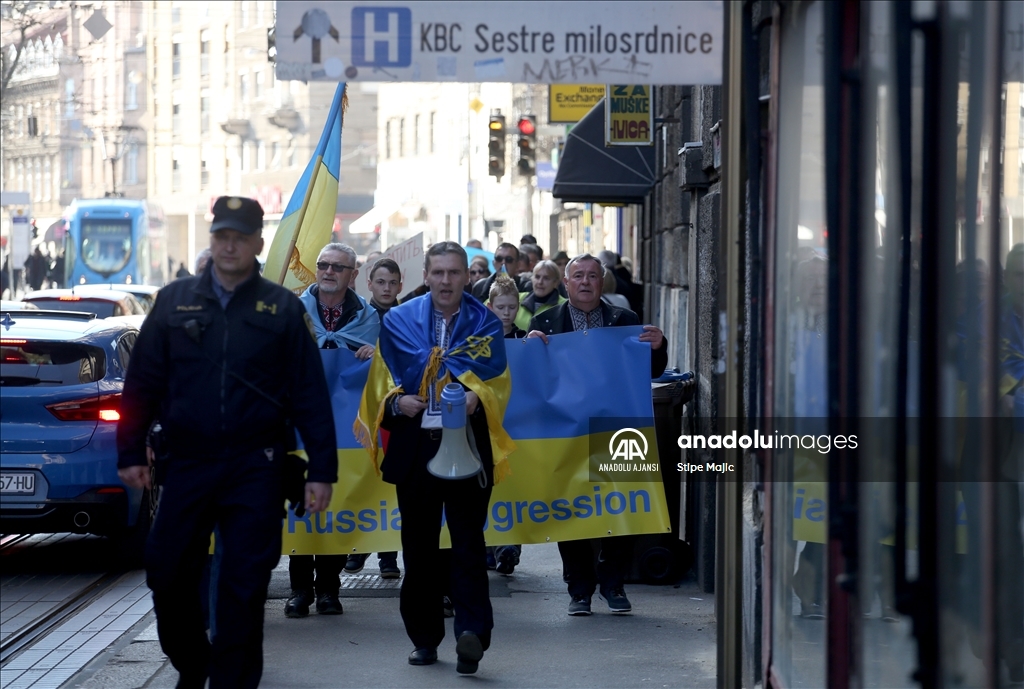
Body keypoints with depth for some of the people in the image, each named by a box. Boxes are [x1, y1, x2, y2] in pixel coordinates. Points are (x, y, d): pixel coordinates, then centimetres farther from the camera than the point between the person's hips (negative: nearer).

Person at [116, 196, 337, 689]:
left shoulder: (282, 309, 3)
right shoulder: (174, 301, 8)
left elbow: (310, 395, 2)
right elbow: (142, 383, 8)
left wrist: (322, 469, -3)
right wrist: (130, 452, 4)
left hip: (255, 468, -2)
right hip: (187, 463, 2)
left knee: (243, 587, -2)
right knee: (168, 575, 6)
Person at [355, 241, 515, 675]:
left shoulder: (485, 325, 6)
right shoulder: (399, 322, 9)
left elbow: (497, 381, -2)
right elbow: (383, 379, 10)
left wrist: (475, 396, -24)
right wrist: (396, 400, -11)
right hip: (414, 444, 2)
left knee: (467, 542, -10)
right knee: (418, 544, 6)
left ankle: (472, 631, -18)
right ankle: (424, 636, 15)